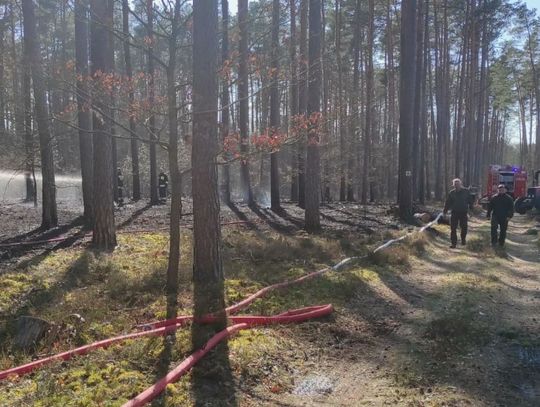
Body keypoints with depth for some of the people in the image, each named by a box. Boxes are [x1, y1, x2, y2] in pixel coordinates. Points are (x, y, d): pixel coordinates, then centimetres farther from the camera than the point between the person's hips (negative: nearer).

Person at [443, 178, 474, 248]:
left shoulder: (466, 191, 1)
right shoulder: (452, 193, 3)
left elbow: (470, 200, 8)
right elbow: (448, 203, 7)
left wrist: (470, 207, 0)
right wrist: (445, 210, 2)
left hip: (463, 212, 0)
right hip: (454, 212, 0)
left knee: (464, 227, 7)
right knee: (453, 228, -3)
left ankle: (463, 239, 32)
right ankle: (453, 243, 3)